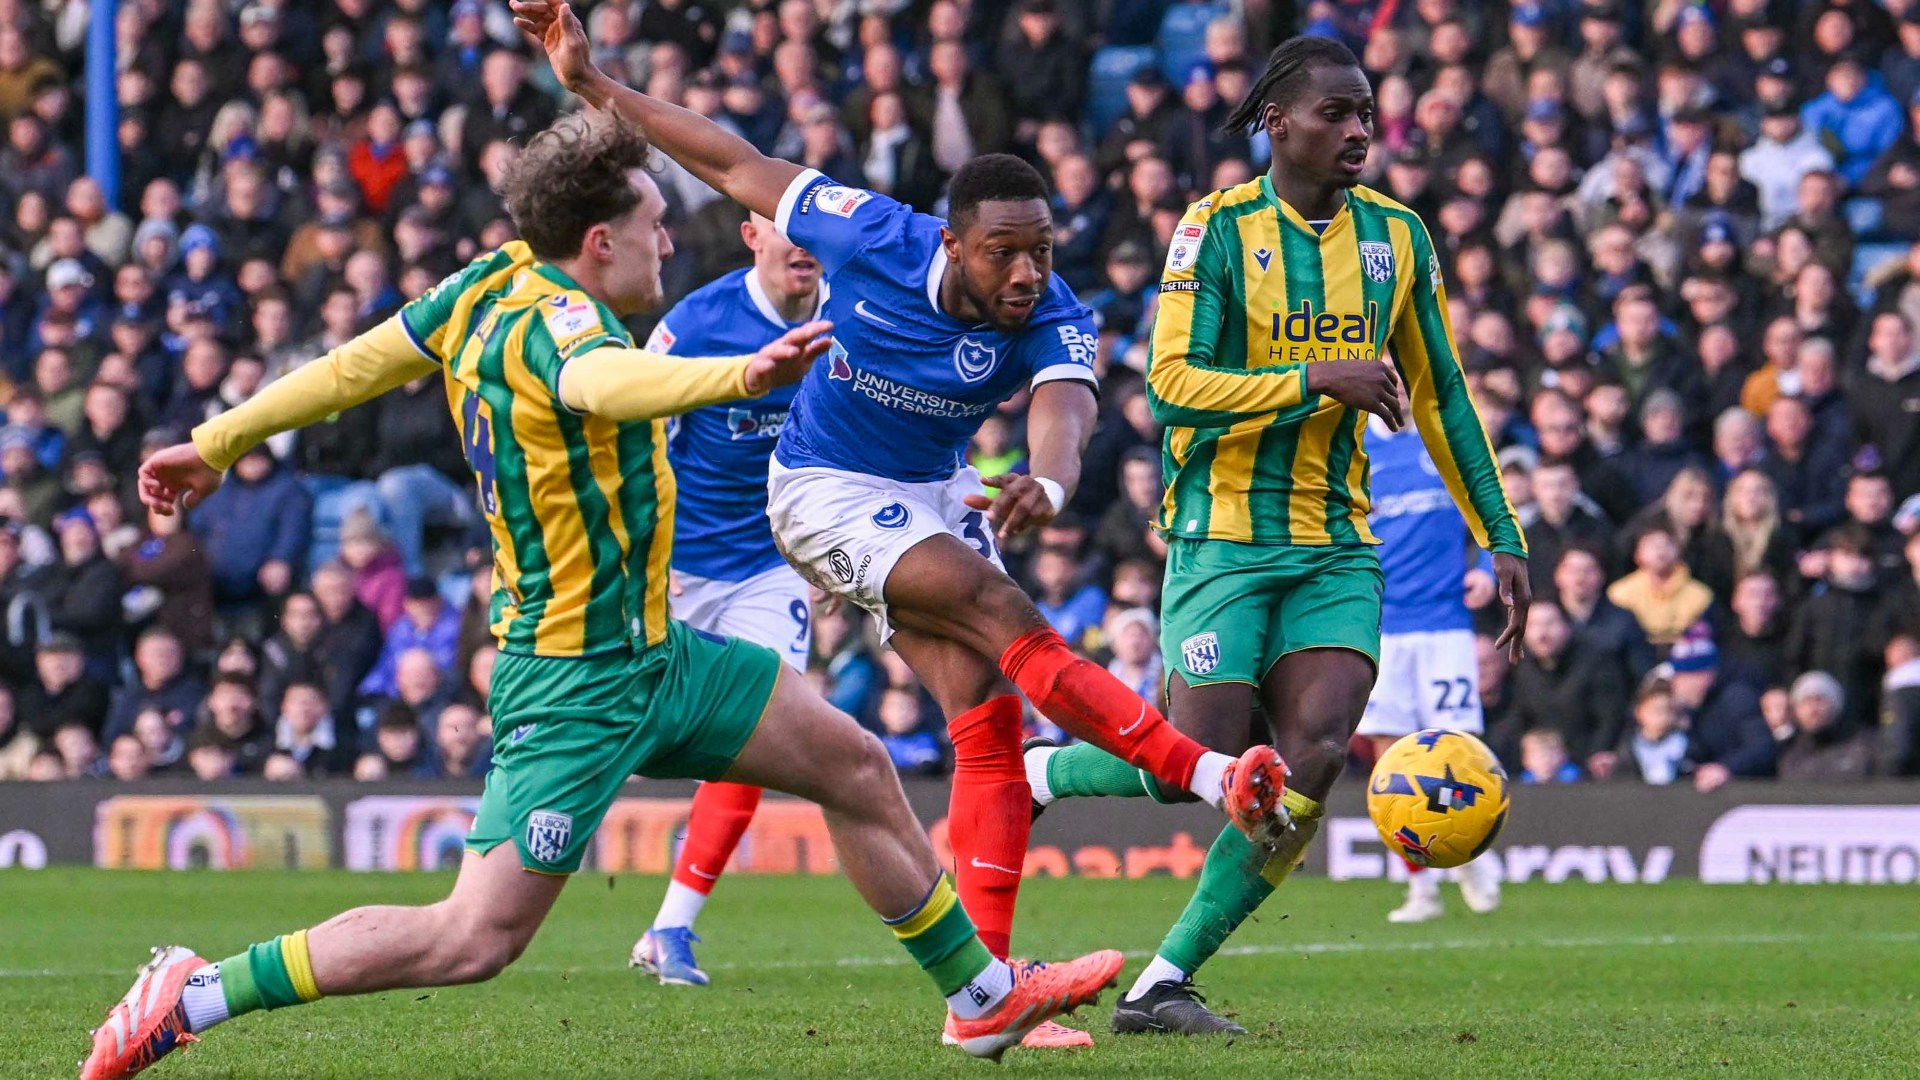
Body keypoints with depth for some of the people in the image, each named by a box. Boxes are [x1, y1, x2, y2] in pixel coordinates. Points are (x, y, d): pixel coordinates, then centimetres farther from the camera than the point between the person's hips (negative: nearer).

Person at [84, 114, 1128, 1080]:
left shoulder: (490, 284, 1)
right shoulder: (551, 322, -25)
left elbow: (357, 361, 9)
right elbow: (603, 381, -50)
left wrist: (216, 444, 21)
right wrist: (739, 374, -68)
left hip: (652, 654, 11)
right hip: (579, 682, -11)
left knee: (857, 770, 16)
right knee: (478, 937, -11)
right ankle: (191, 995, -4)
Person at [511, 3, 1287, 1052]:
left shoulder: (1054, 321, -20)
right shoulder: (871, 237, -22)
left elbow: (1065, 406, -42)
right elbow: (741, 168, -10)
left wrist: (1049, 477, -67)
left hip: (935, 493, 4)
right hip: (827, 492, -4)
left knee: (987, 720, -5)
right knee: (1004, 617, -24)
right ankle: (1213, 777, -28)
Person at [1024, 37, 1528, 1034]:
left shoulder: (1396, 237, 8)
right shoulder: (1218, 229, -8)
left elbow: (1439, 396, 16)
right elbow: (1171, 385, -15)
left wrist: (1501, 538, 12)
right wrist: (1314, 379, -23)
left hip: (1335, 543, 5)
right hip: (1224, 532, -5)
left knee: (1313, 758, -13)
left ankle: (1162, 983, -5)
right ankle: (1040, 773, 21)